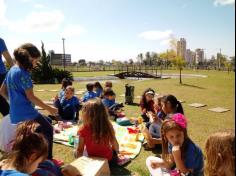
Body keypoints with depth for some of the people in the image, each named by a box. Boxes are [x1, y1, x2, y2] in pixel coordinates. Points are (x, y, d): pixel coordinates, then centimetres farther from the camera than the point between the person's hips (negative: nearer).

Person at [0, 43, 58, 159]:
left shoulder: (12, 70, 11)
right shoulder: (23, 73, -17)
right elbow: (30, 97, -18)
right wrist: (49, 108, -12)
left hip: (15, 114, 9)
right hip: (26, 113, -9)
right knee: (48, 130, 5)